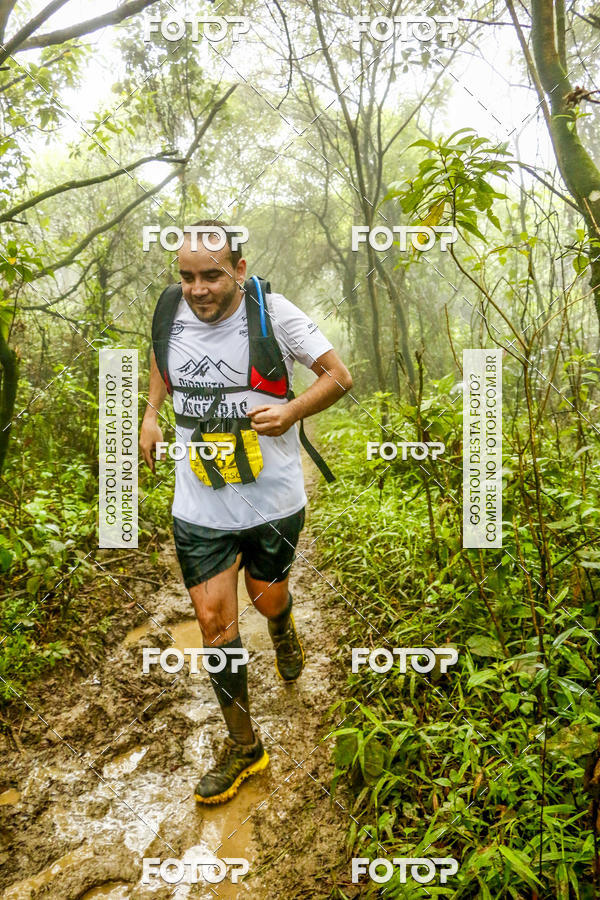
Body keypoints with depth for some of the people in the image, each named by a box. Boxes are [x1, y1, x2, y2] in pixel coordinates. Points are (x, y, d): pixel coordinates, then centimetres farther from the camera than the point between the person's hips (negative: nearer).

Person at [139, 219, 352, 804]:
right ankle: (242, 747, 24)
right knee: (214, 620, 3)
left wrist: (292, 410, -19)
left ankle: (283, 630, 58)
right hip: (199, 503, 3)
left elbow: (339, 376, -3)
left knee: (267, 598, 16)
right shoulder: (170, 311, -1)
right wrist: (151, 413, 9)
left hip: (272, 497, -2)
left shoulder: (273, 313, -11)